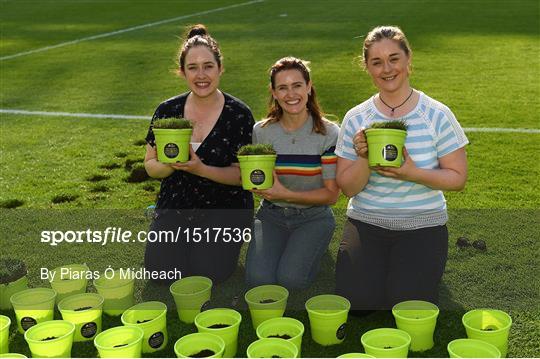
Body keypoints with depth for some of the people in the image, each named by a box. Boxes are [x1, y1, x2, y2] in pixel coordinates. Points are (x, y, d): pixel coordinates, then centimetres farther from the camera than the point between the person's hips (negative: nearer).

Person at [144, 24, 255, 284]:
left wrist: (200, 168, -25)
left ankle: (224, 243, 16)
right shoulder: (167, 111, -2)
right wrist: (171, 165, -20)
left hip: (224, 207, -2)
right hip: (175, 205, 3)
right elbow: (150, 165, 3)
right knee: (161, 270, -13)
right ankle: (189, 239, 19)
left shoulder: (239, 114, -10)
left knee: (208, 272, -18)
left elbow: (241, 173, -10)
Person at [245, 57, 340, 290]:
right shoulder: (261, 132, -2)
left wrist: (286, 194, -21)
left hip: (313, 217, -2)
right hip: (272, 214, 2)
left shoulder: (328, 133, -10)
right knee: (258, 279, -20)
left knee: (291, 278, -24)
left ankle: (310, 250, 10)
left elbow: (331, 194, -9)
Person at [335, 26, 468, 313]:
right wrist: (364, 159, -22)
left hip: (422, 224, -1)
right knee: (356, 302, -14)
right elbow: (348, 189, -1)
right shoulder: (356, 119, -2)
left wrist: (413, 173, -23)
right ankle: (380, 265, 18)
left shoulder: (437, 115, -7)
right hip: (366, 222, 2)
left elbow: (457, 178, -5)